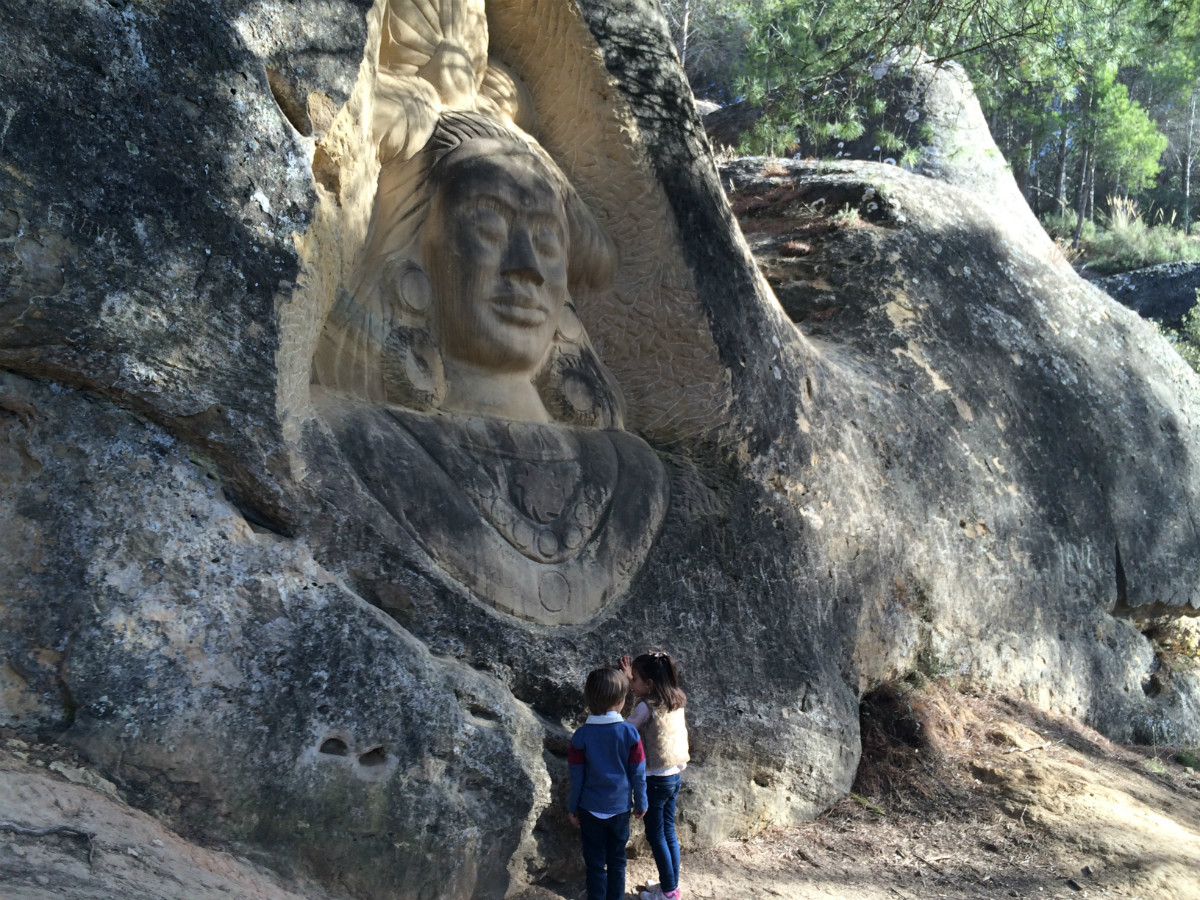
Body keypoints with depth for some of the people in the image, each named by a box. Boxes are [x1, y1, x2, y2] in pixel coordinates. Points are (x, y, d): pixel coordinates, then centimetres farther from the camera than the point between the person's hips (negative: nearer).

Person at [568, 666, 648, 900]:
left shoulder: (581, 736, -13)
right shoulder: (630, 732, -13)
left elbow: (576, 776, -6)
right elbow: (638, 773, -6)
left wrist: (572, 807, 7)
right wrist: (640, 803, 8)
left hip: (591, 809, -1)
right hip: (620, 808, 1)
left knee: (595, 864, 10)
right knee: (617, 861, 16)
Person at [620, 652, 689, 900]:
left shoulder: (647, 707, -19)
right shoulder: (675, 701, 3)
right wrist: (631, 679, 20)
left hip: (656, 779, -8)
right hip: (674, 775, 8)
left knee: (656, 836, 5)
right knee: (668, 832, 17)